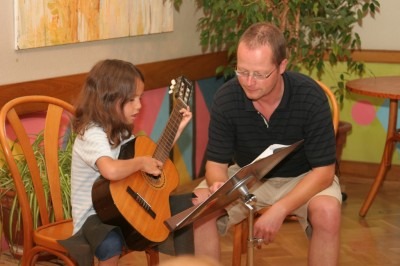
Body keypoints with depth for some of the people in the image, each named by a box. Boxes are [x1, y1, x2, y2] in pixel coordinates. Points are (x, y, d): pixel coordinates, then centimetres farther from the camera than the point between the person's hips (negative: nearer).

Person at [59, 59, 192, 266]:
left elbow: (154, 160, 18)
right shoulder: (93, 135, -23)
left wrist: (177, 129, 13)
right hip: (95, 217, -9)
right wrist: (141, 162, -26)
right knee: (111, 244, -40)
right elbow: (111, 170, -43)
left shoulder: (121, 132, 9)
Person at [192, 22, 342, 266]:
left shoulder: (311, 97, -27)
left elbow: (323, 170, -23)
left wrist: (279, 210, -36)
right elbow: (216, 162, -12)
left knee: (327, 212, -33)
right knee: (200, 207, -24)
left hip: (302, 178, -2)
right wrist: (217, 186, -38)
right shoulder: (226, 98, -21)